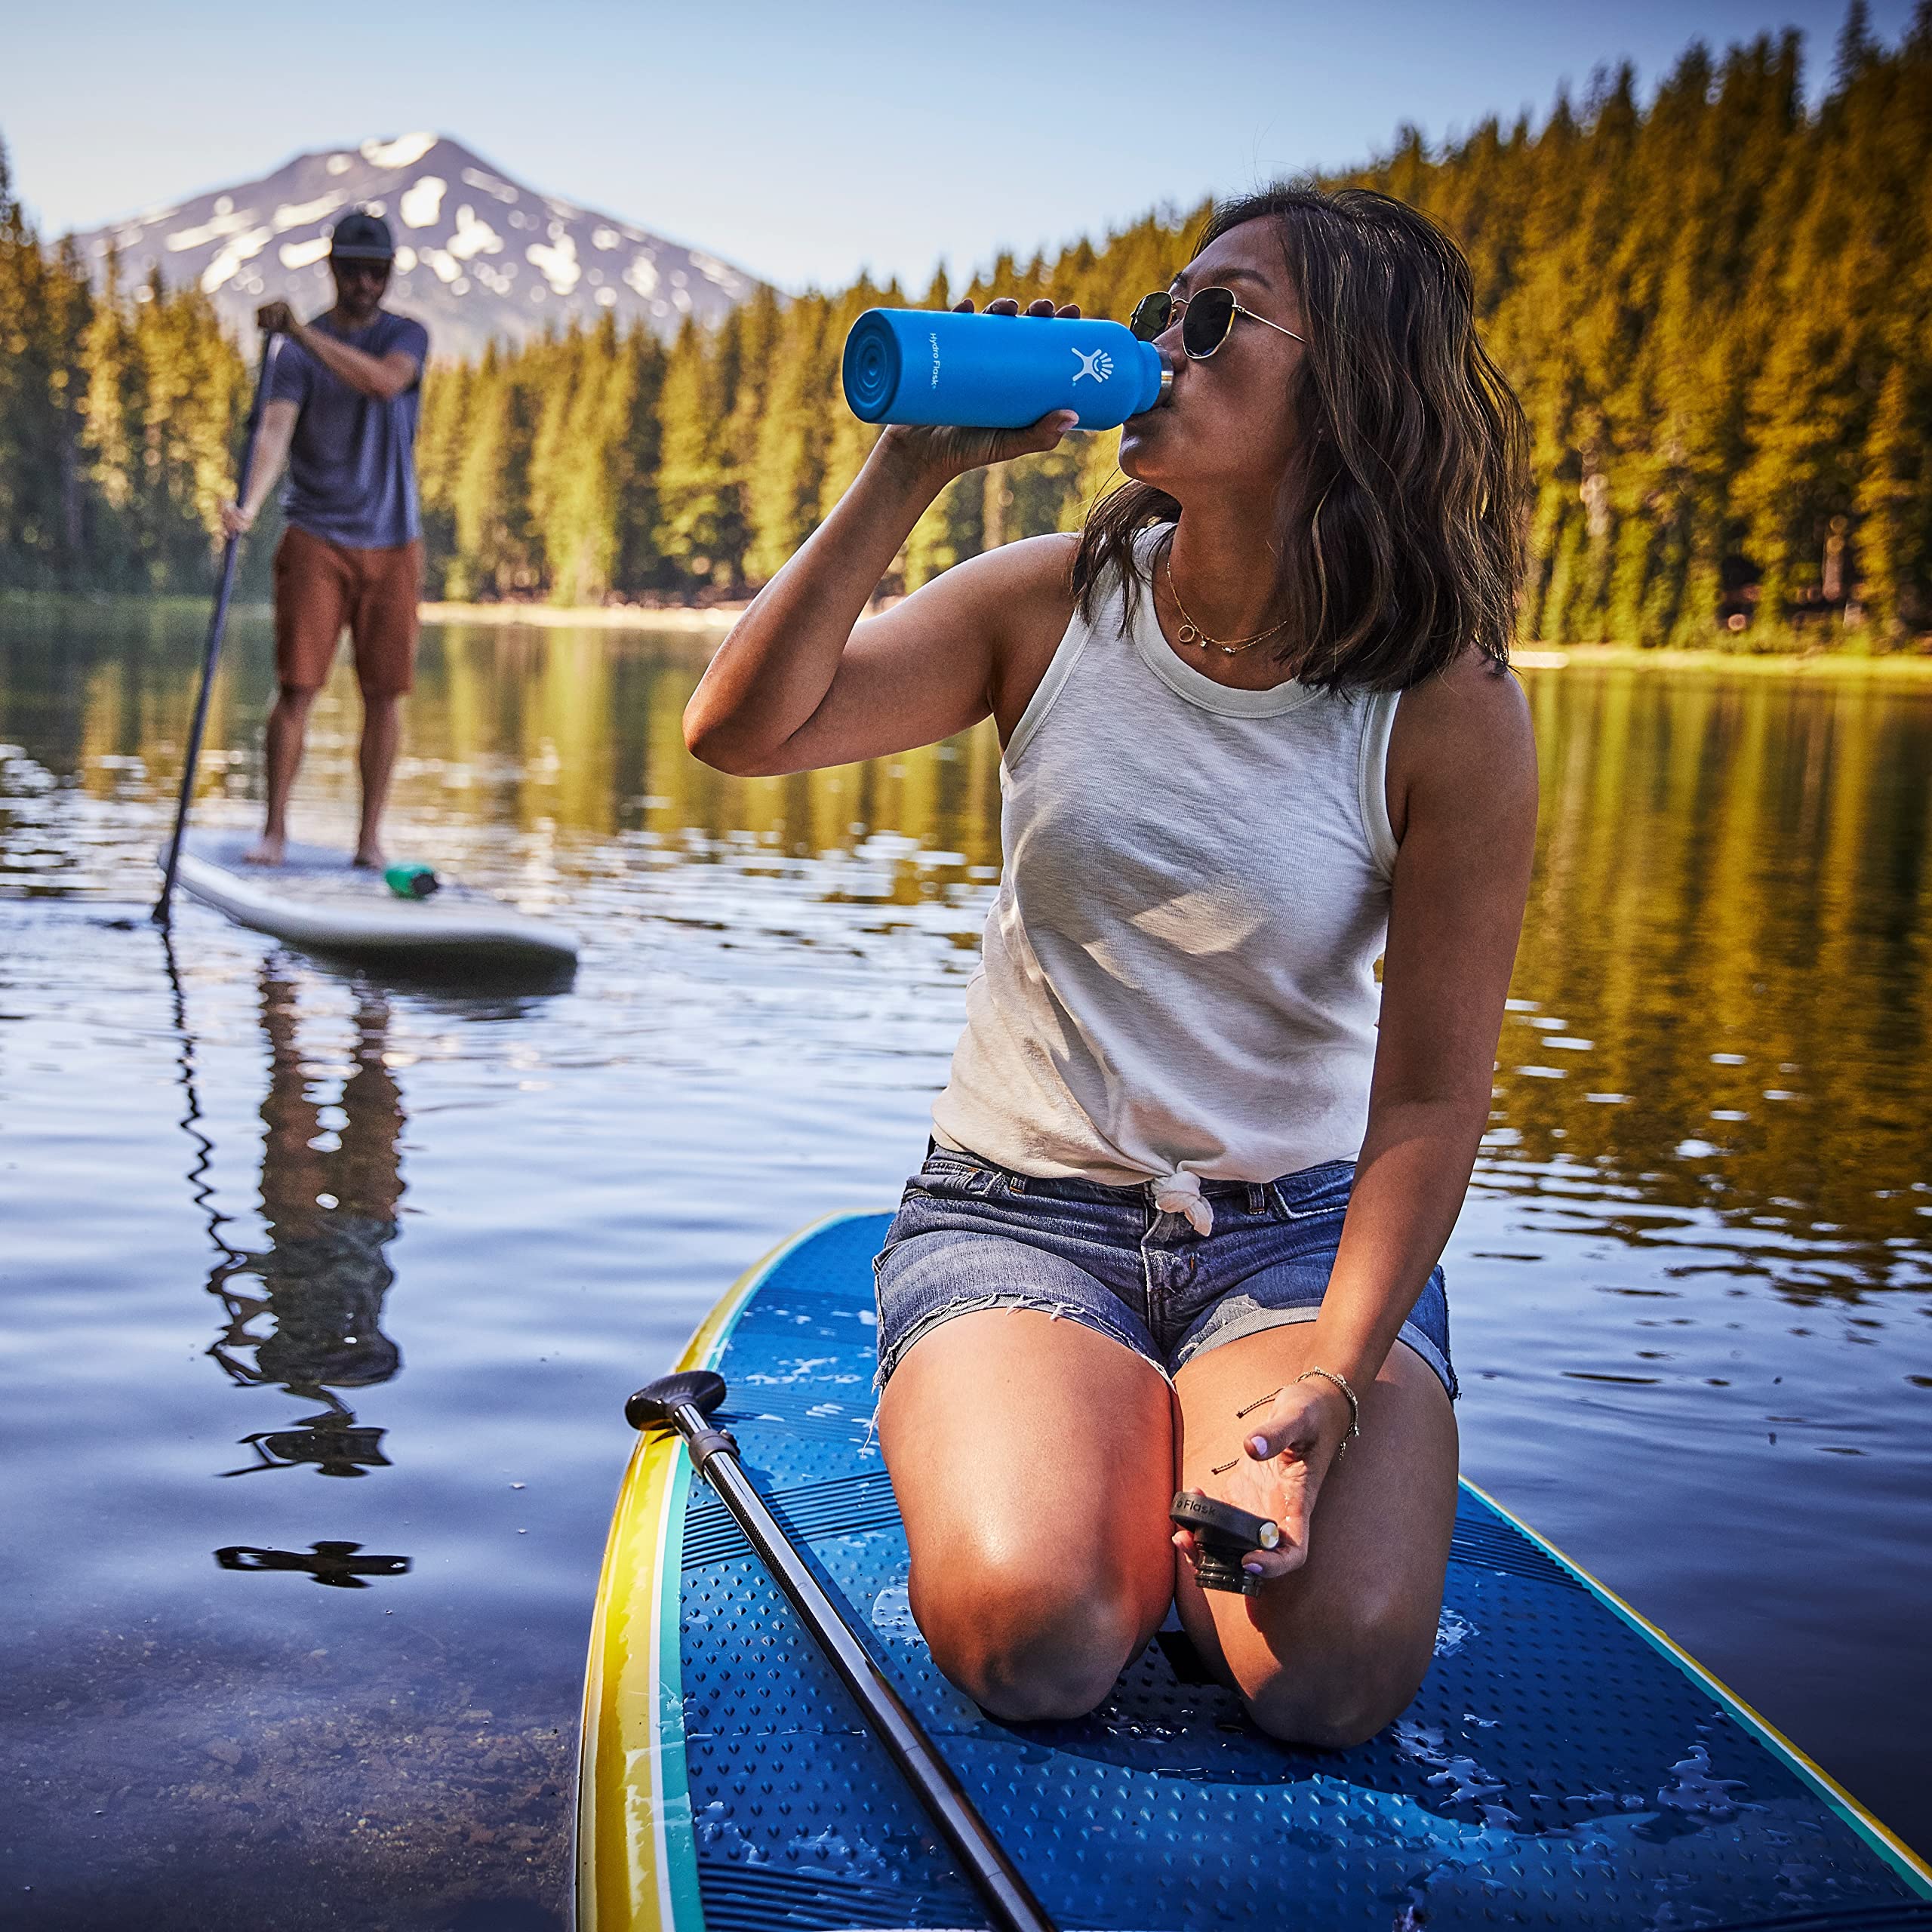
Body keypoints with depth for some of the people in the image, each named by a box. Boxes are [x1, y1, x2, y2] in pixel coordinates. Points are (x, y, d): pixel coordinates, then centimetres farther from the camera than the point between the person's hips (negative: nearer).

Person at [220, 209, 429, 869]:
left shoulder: (407, 336, 5)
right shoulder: (296, 351, 2)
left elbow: (384, 382, -19)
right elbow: (276, 429, -14)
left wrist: (302, 330, -24)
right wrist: (250, 504, -31)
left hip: (392, 542, 1)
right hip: (315, 539, -1)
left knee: (384, 693, 2)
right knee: (297, 687, -6)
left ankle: (370, 835, 10)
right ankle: (275, 830, 3)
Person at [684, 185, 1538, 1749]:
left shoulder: (1449, 715, -12)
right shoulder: (1053, 605, -5)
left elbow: (1429, 1098, -11)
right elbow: (742, 732, -14)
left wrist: (1330, 1378, -22)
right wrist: (914, 470, -20)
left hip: (1303, 1221, 0)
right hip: (1023, 1205, 1)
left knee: (1332, 1668, -23)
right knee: (1029, 1639, -25)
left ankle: (1198, 1457, 10)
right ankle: (1054, 1436, 10)